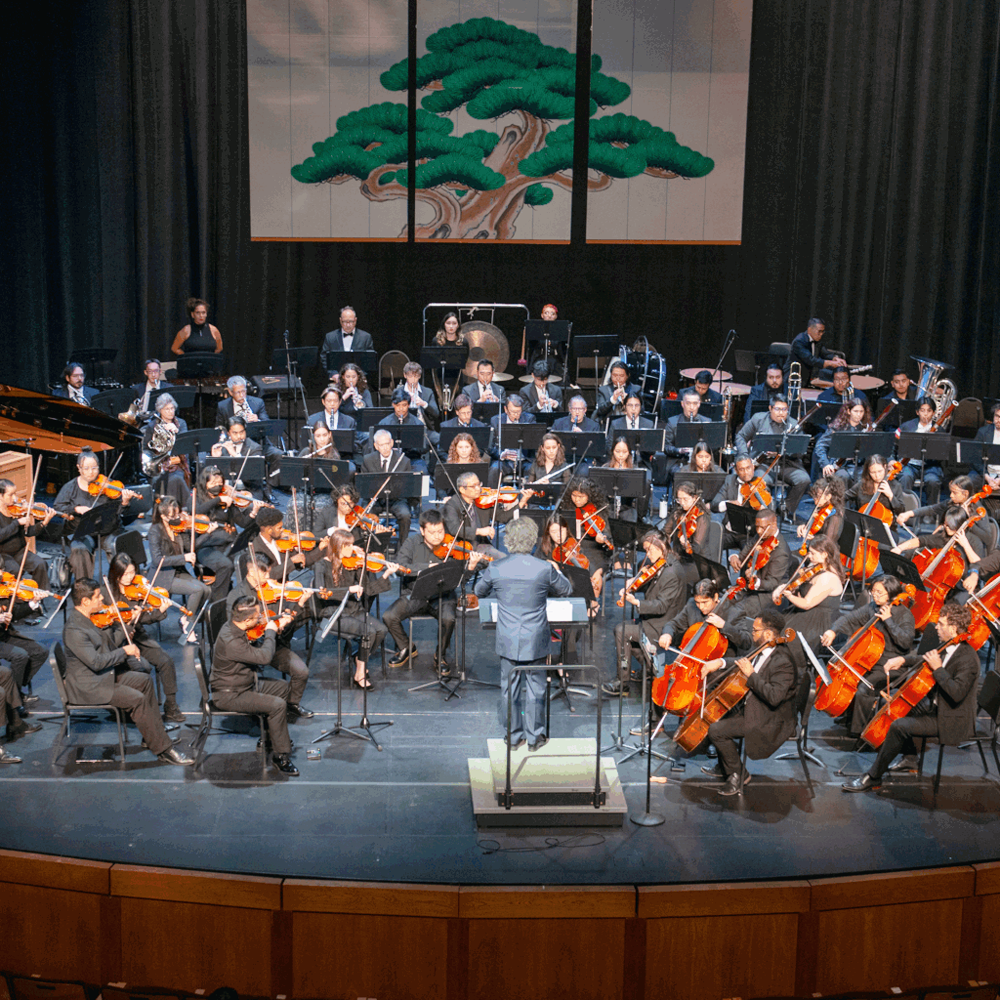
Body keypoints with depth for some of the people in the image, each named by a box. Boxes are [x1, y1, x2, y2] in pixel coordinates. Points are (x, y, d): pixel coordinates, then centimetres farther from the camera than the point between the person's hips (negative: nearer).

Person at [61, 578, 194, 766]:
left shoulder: (93, 617, 3)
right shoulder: (74, 629, -25)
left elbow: (113, 641, 11)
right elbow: (96, 662, -29)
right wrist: (124, 651, -20)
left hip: (106, 674, 10)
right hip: (88, 685, -10)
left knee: (145, 680, 12)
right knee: (137, 699, -19)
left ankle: (152, 734, 18)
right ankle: (163, 750, -13)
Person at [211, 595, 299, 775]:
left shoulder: (236, 627, -4)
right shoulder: (230, 641, -34)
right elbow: (264, 657, -36)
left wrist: (278, 623, 4)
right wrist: (270, 631, -21)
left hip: (247, 682, 10)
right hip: (230, 695, -10)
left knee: (283, 687, 20)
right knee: (278, 705, -20)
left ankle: (271, 735, 33)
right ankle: (281, 755, -7)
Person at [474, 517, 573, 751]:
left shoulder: (495, 569, -10)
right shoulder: (544, 569, -13)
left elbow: (479, 592, 10)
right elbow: (566, 590, 6)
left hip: (507, 642, 1)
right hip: (535, 642, -1)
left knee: (509, 687, 13)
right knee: (535, 688, 11)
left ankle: (513, 736, 23)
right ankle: (534, 737, 20)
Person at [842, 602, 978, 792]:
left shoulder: (968, 658, -24)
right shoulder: (950, 648, 4)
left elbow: (957, 693, -35)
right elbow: (927, 659, 23)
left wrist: (938, 668, -29)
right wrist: (903, 659, 7)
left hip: (952, 721, -11)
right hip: (937, 706, 11)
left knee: (899, 726, -23)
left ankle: (873, 777, -13)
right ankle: (910, 759, 26)